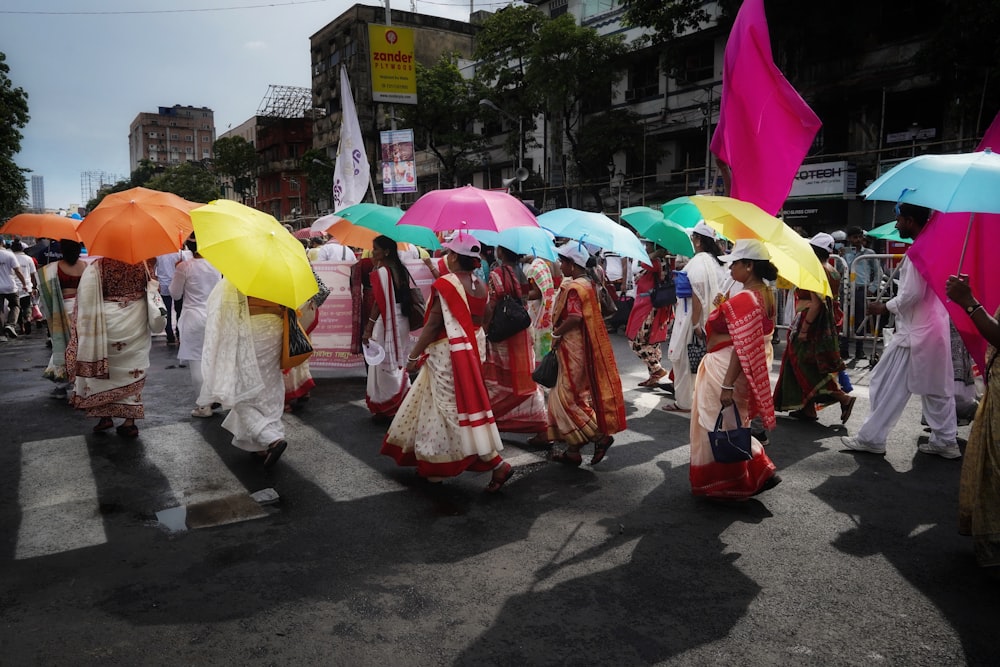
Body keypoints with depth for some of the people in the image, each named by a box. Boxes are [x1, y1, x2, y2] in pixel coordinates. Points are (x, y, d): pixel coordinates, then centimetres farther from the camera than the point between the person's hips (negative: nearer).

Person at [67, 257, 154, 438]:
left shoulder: (97, 267, -13)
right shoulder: (144, 263, -8)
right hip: (136, 324, 2)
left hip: (107, 324, -2)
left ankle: (105, 416, 17)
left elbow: (87, 300, -10)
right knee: (133, 371, 9)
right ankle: (130, 421, 11)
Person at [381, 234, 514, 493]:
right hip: (472, 351, 8)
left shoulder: (444, 285, -18)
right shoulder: (480, 285, 3)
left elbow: (432, 326, -18)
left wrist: (414, 356, -9)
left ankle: (498, 464, -5)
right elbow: (479, 321, 8)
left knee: (457, 411, -2)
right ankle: (433, 462, 33)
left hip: (447, 355, -8)